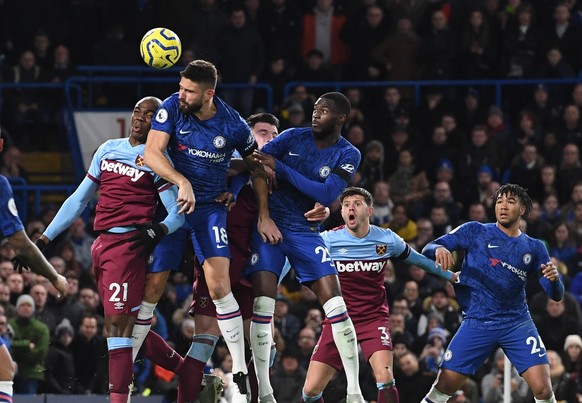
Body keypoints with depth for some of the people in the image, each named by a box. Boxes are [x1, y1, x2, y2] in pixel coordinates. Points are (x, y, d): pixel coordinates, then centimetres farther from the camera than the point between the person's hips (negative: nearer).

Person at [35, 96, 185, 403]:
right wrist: (45, 237, 18)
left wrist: (159, 230, -25)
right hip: (102, 245, 7)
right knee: (130, 324, 10)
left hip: (129, 243, -7)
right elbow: (79, 199, 21)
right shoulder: (109, 149, 17)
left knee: (117, 322, -13)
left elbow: (179, 212, -4)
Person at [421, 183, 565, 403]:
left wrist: (554, 279, -16)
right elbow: (428, 250, 0)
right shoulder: (475, 232, 3)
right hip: (476, 323, -1)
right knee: (444, 385, -6)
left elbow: (556, 295, 7)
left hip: (517, 324, 1)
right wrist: (438, 249, -25)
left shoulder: (534, 248, 8)